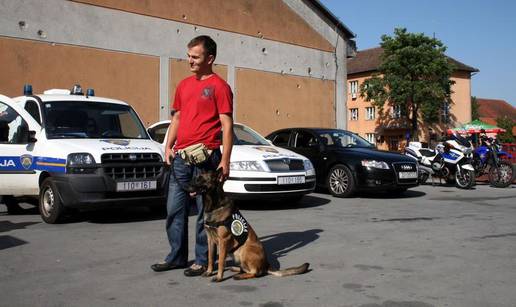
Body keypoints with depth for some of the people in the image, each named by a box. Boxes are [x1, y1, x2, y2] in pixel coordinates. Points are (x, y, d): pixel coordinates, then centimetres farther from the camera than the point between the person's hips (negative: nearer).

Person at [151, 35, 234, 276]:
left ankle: (203, 260, 12)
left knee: (205, 210, 2)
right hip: (180, 157, 7)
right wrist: (168, 146, 10)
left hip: (205, 157, -7)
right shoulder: (183, 85, 17)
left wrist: (225, 160, -15)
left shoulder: (219, 86, -4)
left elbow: (227, 125, -9)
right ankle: (176, 256, 23)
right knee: (175, 209, 10)